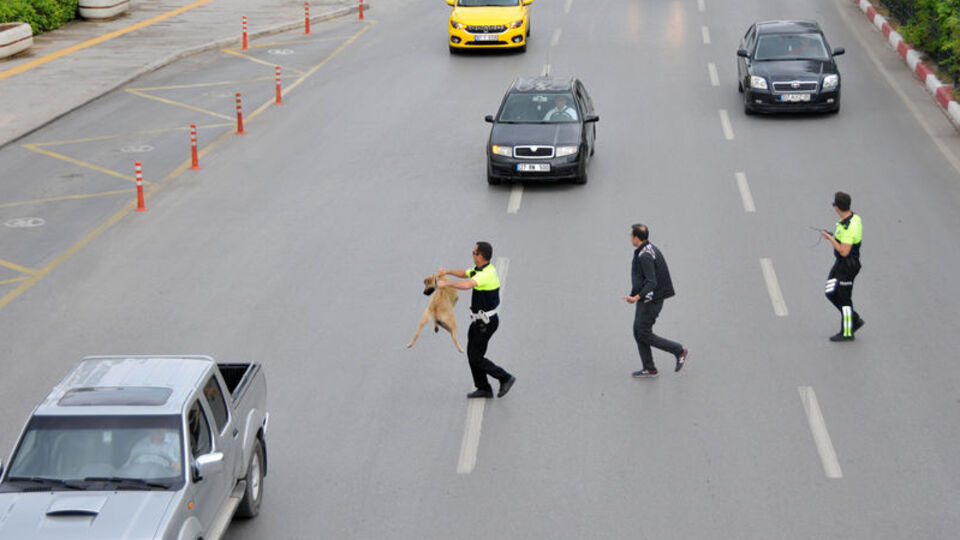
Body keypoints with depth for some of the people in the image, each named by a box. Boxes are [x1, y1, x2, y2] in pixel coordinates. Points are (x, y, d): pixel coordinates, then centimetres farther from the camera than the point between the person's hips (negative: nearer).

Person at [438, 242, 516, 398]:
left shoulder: (487, 274, -30)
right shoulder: (481, 268, 2)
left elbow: (467, 285, -46)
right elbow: (465, 274, 20)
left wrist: (446, 283, -35)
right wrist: (447, 272, 4)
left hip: (486, 323, -10)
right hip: (480, 320, 10)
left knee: (476, 359, 0)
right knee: (472, 354, 15)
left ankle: (505, 378, 11)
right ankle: (484, 389, 23)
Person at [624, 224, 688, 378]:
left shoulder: (644, 256, -22)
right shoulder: (651, 249, 9)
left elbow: (651, 283, -27)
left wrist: (637, 297, -36)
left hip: (650, 300, -10)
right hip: (648, 299, 10)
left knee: (644, 334, -2)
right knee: (638, 332, 11)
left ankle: (679, 351, 8)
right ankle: (649, 369, 15)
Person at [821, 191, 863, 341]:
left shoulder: (849, 227, -29)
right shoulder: (853, 217, 2)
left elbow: (844, 252, -28)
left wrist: (830, 238, -18)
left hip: (847, 266, -10)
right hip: (840, 263, 10)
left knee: (844, 298, 2)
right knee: (831, 293, 16)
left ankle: (847, 333, 15)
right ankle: (855, 319, 26)